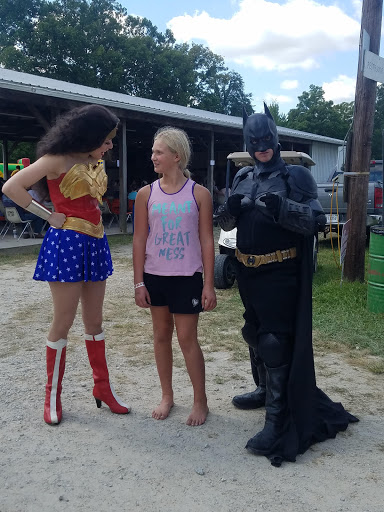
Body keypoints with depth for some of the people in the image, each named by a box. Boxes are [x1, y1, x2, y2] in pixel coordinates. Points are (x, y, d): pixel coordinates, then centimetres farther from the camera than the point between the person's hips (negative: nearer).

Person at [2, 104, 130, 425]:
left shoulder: (96, 162, 13)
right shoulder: (58, 159, -8)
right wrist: (49, 216, -9)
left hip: (95, 244, 7)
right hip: (67, 244, -7)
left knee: (95, 321, 13)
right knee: (63, 323, 1)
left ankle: (102, 387, 24)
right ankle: (53, 396, 16)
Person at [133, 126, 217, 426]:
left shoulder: (199, 194, -4)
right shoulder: (146, 194, 2)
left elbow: (207, 242, -3)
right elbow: (139, 240, 3)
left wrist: (209, 285, -6)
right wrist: (139, 282, 0)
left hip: (187, 277, -3)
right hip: (155, 277, 3)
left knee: (187, 339, 1)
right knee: (161, 335, 13)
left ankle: (200, 401, 19)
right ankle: (167, 396, 30)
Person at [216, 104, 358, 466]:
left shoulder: (295, 176, -6)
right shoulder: (243, 178, 10)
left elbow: (316, 219, -13)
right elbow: (224, 224, 13)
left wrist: (281, 208, -28)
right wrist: (231, 209, -10)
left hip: (279, 273, -7)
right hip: (247, 271, 7)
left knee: (276, 342, -8)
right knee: (254, 334, 19)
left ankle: (277, 420, -1)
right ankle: (265, 390, 39)